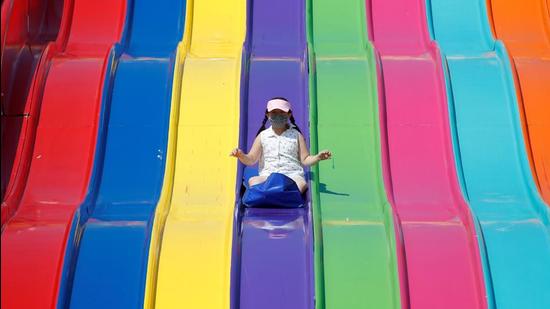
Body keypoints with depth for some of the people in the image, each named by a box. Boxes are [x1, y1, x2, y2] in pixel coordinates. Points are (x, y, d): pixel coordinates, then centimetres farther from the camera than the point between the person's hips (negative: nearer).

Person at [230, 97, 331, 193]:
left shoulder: (296, 135, 14)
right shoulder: (262, 136, 17)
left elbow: (305, 160, 11)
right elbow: (251, 160, 14)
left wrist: (317, 157, -9)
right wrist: (241, 156, -7)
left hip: (292, 175, -1)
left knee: (302, 184, -36)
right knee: (253, 181, -32)